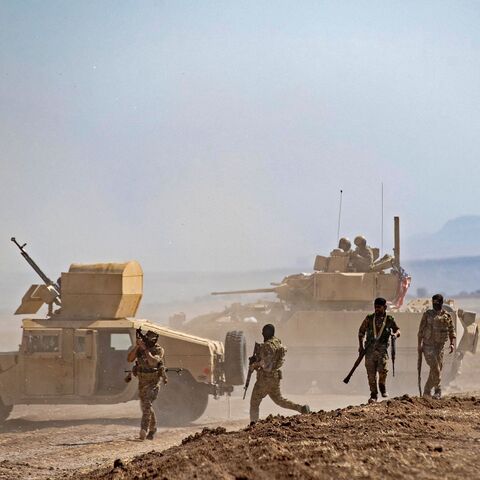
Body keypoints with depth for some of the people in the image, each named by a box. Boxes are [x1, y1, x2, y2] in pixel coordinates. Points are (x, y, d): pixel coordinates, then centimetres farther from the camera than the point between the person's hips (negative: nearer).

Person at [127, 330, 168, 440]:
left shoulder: (159, 350, -12)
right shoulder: (139, 349, 1)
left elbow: (153, 362, -29)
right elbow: (129, 359, -11)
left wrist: (145, 349, -28)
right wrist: (137, 346, -20)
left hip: (153, 382, -6)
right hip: (142, 382, 6)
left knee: (146, 405, -22)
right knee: (145, 406, 16)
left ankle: (143, 432, -28)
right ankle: (153, 429, 36)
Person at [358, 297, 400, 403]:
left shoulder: (389, 319, 7)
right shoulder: (369, 318, 9)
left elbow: (397, 330, 15)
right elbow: (361, 331, 16)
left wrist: (395, 334, -10)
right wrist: (360, 345, 7)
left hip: (382, 348, -2)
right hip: (370, 349, 2)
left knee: (382, 369, -17)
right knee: (371, 373, -2)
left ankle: (382, 387, 11)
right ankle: (373, 395, 7)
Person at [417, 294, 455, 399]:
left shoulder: (447, 316, 8)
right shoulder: (427, 314, -1)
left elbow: (452, 331, 11)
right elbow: (421, 331, -1)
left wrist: (452, 343, -3)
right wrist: (420, 345, -8)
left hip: (440, 346, 4)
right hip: (428, 346, -4)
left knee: (437, 369, 5)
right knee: (435, 369, -14)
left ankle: (427, 391, 17)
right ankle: (437, 390, -4)